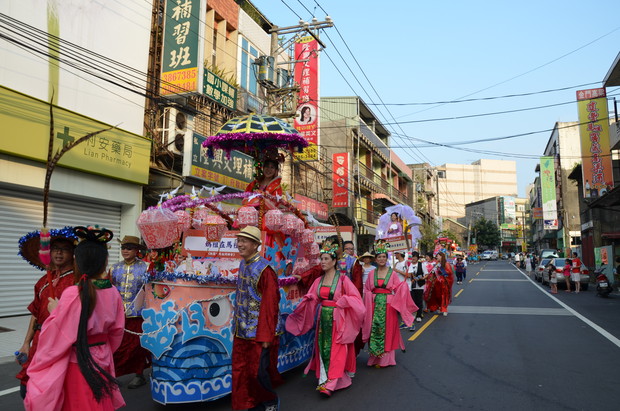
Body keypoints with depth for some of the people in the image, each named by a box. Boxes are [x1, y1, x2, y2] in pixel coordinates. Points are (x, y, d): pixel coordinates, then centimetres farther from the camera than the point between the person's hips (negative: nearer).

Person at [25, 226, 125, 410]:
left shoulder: (72, 294, -22)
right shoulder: (113, 293, -7)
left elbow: (58, 334, -15)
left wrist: (54, 312, 2)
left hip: (78, 362, -4)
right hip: (102, 360, 4)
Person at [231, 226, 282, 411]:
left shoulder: (264, 269, -17)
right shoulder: (242, 265, 8)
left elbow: (270, 305, -19)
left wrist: (266, 338, -19)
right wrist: (236, 325, 17)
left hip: (259, 332, -8)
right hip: (241, 332, 8)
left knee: (258, 371, 3)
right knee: (241, 371, 13)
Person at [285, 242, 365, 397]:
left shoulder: (342, 278, -7)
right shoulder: (318, 281, 8)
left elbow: (355, 298, -7)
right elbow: (311, 301, 7)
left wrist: (341, 302, -18)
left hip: (337, 319, -5)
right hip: (323, 319, 5)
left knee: (335, 349, -3)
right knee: (323, 348, 7)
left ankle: (330, 384, -1)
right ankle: (323, 380, 16)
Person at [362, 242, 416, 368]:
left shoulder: (392, 273, 2)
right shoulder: (372, 274, 7)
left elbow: (398, 289, -1)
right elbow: (367, 290, 8)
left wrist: (404, 285, -20)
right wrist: (368, 304, -5)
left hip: (388, 306, -1)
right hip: (375, 305, 1)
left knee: (388, 330, 3)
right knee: (375, 330, 4)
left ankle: (386, 358, 16)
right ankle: (375, 358, 15)